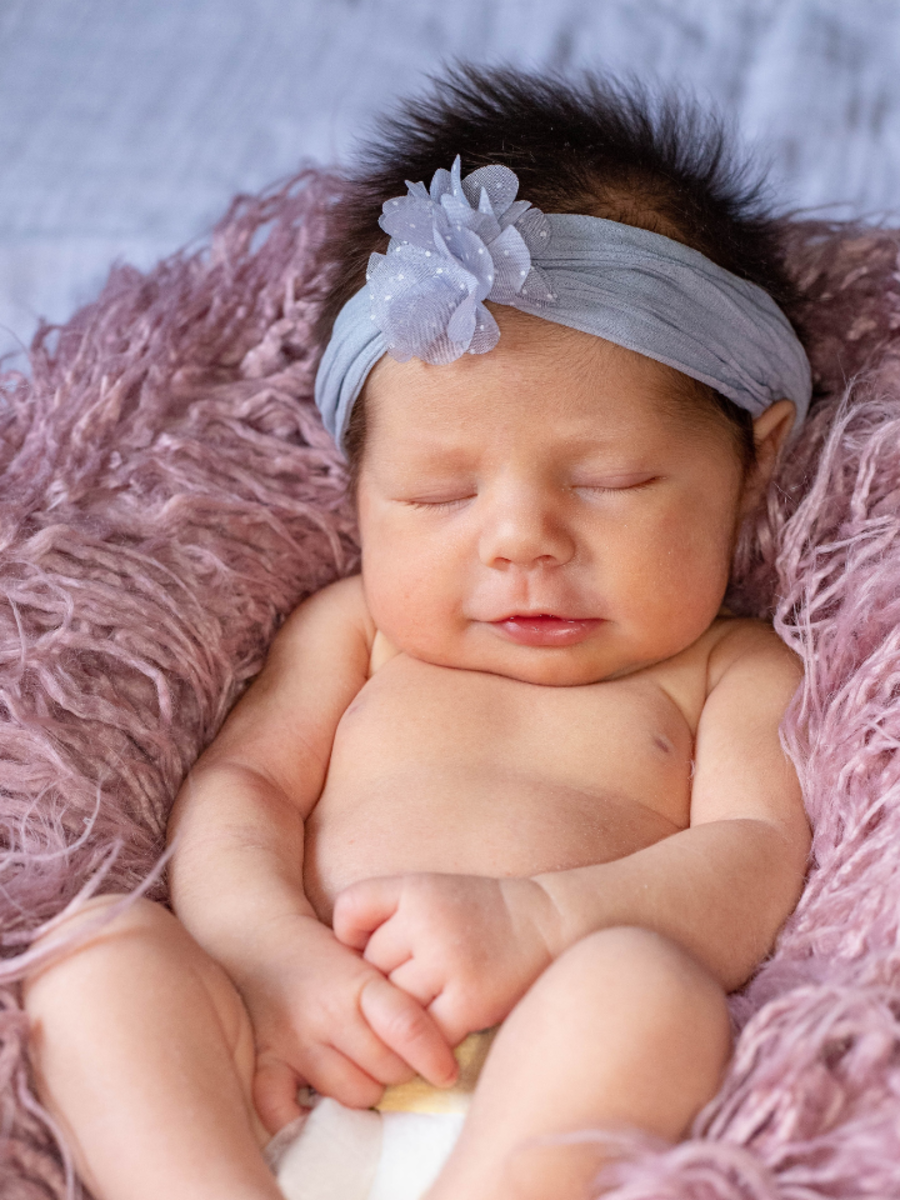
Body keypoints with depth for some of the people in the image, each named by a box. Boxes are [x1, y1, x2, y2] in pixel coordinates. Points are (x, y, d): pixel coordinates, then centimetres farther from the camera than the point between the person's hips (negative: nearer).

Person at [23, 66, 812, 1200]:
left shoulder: (731, 672, 16)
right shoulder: (356, 630, 24)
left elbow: (757, 860, 0)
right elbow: (237, 788, 12)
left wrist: (533, 920, -20)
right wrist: (271, 953, -11)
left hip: (536, 1087, -3)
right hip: (281, 1101, 3)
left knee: (641, 976, -32)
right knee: (103, 942, -21)